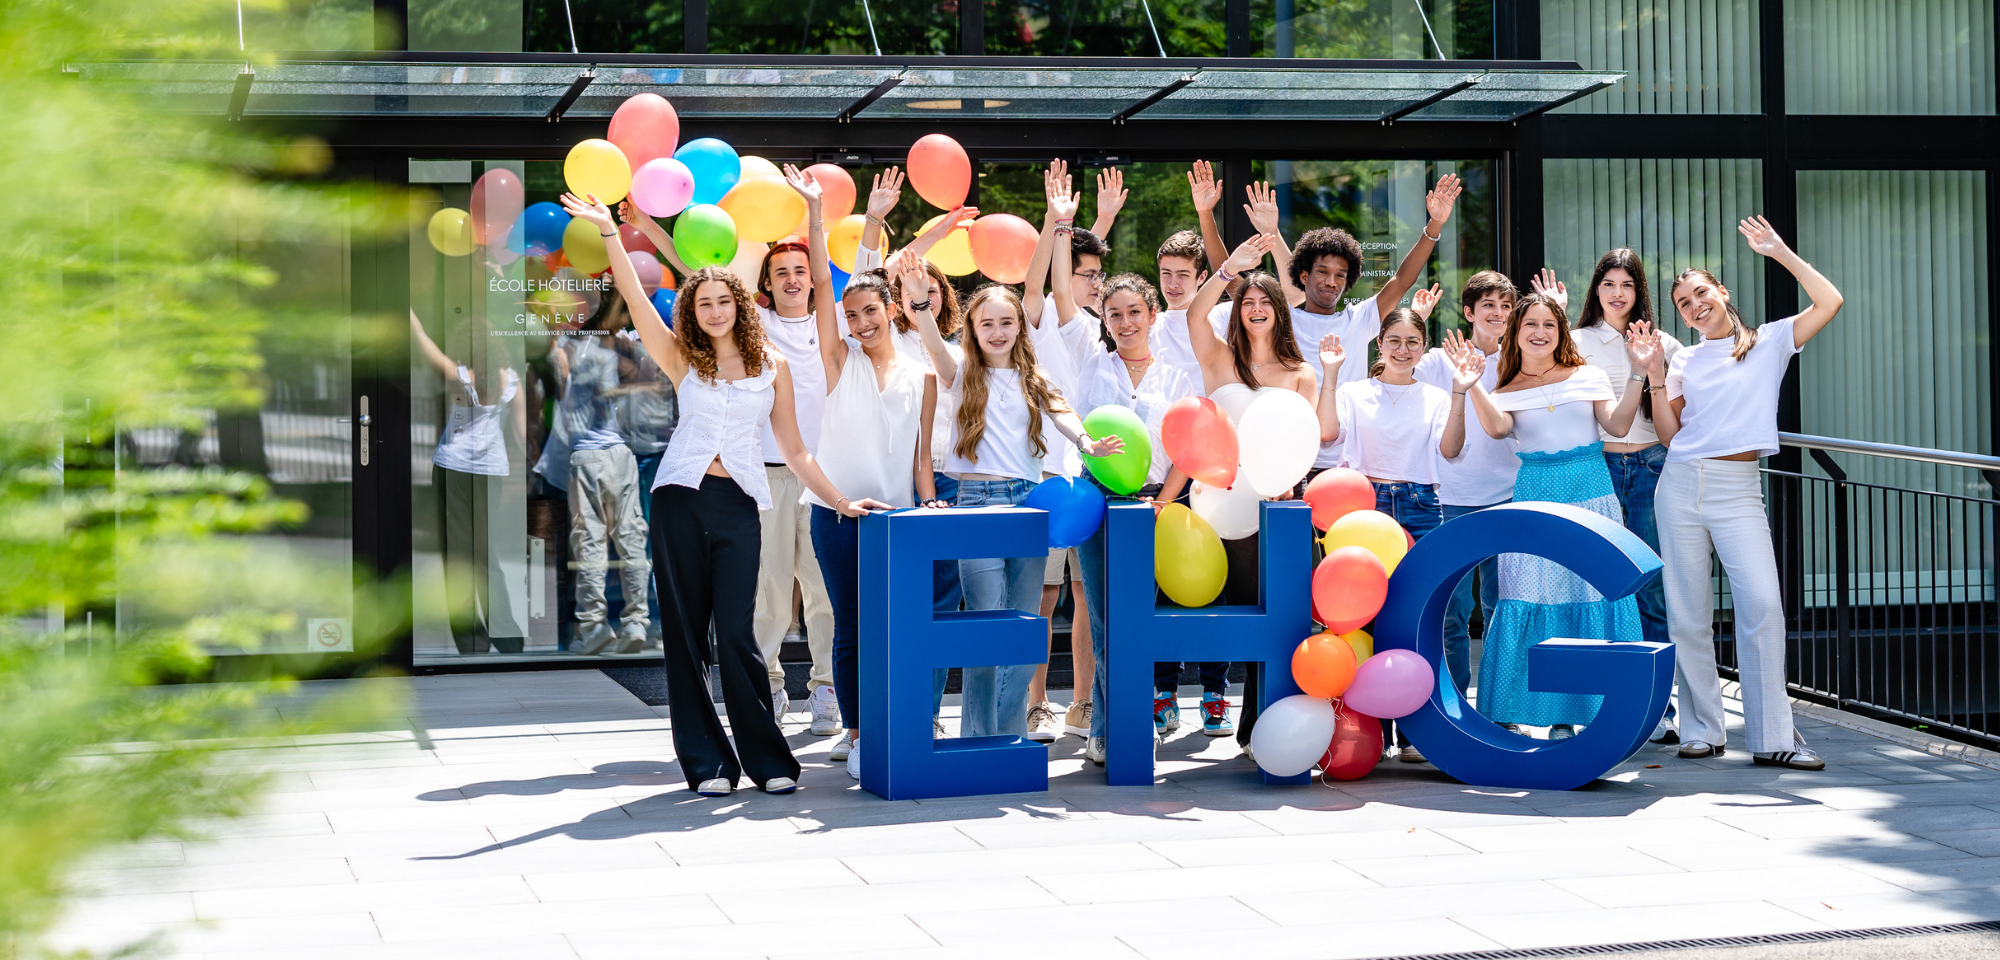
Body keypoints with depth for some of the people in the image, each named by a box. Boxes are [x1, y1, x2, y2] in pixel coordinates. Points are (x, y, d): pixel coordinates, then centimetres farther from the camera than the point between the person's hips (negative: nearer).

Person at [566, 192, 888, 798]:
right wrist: (609, 232, -9)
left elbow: (794, 450, 14)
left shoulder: (772, 366, 10)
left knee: (736, 635, -8)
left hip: (738, 506, -1)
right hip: (682, 501, 1)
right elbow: (636, 300, -2)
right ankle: (707, 763, 9)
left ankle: (768, 759, 2)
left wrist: (839, 500, 8)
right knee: (686, 635, 2)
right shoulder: (683, 360, 9)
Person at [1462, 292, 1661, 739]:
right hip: (1535, 497, 0)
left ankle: (1582, 712, 3)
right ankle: (1509, 713, 0)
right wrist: (1471, 385, -23)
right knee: (1532, 599, -5)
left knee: (1594, 595, -3)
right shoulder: (1507, 390, 9)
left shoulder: (1588, 376, 10)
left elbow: (1618, 424, 0)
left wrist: (1640, 374, -9)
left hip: (1590, 493, 0)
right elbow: (1497, 426, -10)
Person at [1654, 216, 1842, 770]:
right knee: (1688, 611, 1)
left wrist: (1780, 252, 0)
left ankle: (1772, 738, -13)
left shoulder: (1770, 342, 8)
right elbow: (1667, 433, 9)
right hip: (1682, 484, 3)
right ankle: (1702, 731, 9)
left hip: (1738, 491, -3)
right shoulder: (1685, 363, 15)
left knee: (1762, 603, -16)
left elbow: (1829, 303, -4)